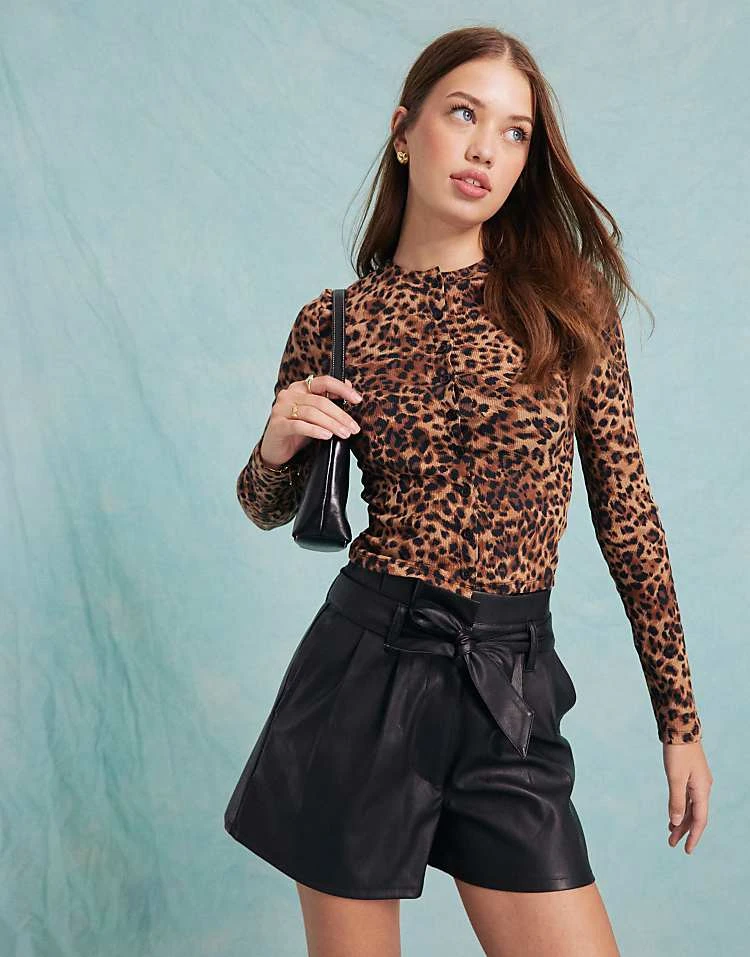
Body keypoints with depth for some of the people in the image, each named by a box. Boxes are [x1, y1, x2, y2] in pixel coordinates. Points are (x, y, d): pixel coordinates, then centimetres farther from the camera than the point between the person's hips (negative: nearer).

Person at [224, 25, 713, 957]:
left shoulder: (568, 301, 0)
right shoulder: (332, 323, 0)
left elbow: (625, 511, 3)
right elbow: (271, 509, 14)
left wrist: (679, 718, 4)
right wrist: (276, 449, -10)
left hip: (511, 694, 1)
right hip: (364, 670, 0)